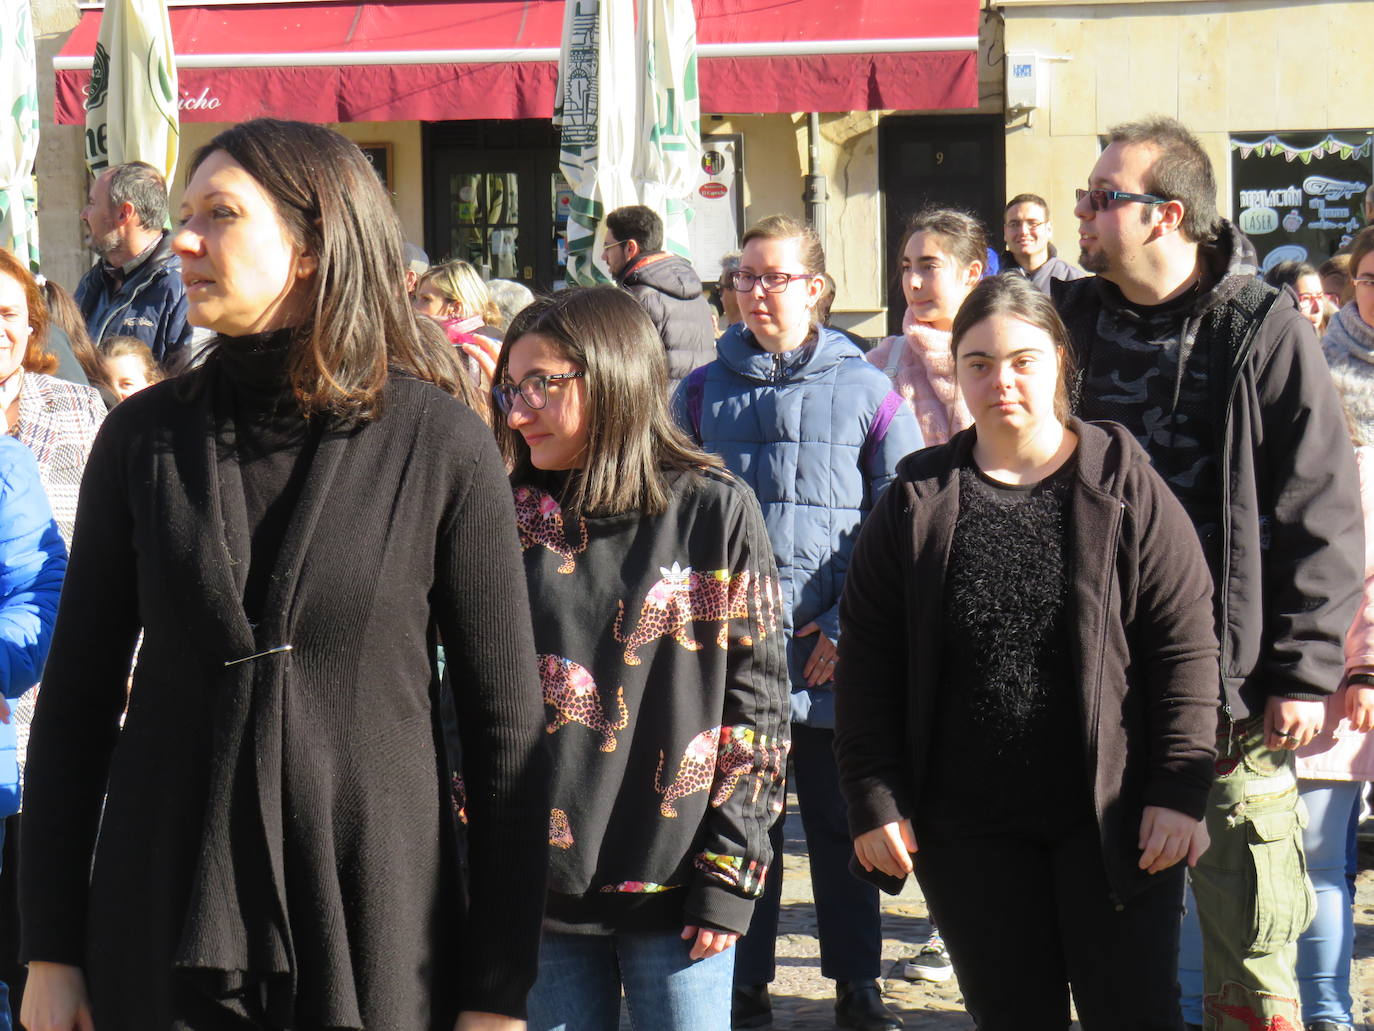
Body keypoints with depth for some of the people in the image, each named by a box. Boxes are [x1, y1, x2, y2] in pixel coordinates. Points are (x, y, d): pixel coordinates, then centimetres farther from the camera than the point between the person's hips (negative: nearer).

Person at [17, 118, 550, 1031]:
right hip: (161, 948, 2)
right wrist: (51, 951, 3)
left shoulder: (445, 449, -4)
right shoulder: (144, 438, 3)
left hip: (378, 937, -2)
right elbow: (79, 699, 7)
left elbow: (506, 726, -2)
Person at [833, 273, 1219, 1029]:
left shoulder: (1127, 489, -1)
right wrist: (874, 800, -2)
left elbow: (1186, 648, -3)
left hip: (1110, 819, -2)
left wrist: (1178, 790, -9)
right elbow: (867, 668, 4)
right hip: (971, 831, 2)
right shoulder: (916, 504, 4)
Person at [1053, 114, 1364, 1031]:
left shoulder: (1265, 335, -6)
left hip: (1231, 684, -4)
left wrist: (1305, 674, -10)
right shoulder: (1076, 319, 7)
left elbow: (1325, 520, -6)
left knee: (1248, 937, 2)